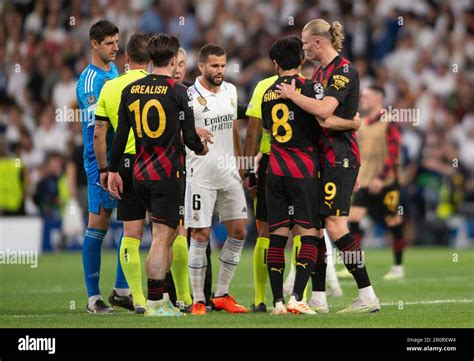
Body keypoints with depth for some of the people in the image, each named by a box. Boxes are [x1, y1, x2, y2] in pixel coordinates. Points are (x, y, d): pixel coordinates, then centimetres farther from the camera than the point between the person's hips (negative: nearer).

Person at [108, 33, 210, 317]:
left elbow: (121, 134, 7)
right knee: (162, 236, -5)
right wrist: (201, 147, 13)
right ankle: (155, 303, -7)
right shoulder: (177, 91, -9)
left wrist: (114, 170, 15)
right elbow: (190, 137, -9)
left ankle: (163, 296, 18)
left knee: (169, 232, 19)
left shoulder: (131, 90, 6)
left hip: (140, 175, 6)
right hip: (167, 173, -6)